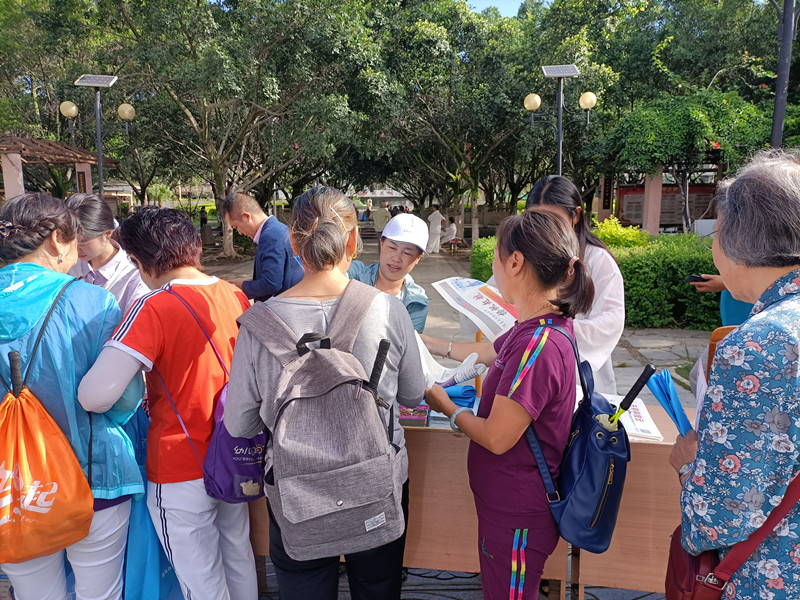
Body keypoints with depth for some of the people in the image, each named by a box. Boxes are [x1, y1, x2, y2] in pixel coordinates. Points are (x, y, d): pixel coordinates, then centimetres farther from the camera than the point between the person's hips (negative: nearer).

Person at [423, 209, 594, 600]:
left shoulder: (538, 345, -31)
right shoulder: (539, 327, 0)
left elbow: (496, 438, -26)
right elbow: (491, 352, 21)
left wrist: (446, 406, -8)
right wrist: (432, 346, 29)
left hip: (516, 516, -8)